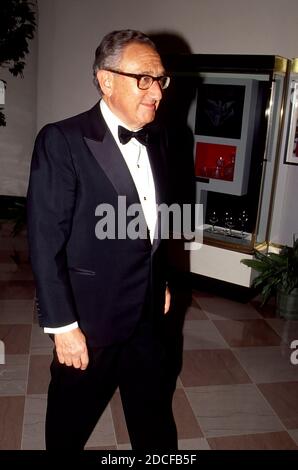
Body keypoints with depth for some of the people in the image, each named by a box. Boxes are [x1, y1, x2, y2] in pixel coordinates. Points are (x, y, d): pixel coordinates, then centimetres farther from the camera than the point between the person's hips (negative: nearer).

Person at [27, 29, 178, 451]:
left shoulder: (155, 137, 3)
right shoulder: (62, 141, -18)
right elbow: (45, 241, -19)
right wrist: (61, 324, -18)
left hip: (148, 311, 6)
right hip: (91, 315, -5)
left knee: (155, 414, 23)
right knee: (72, 418, 19)